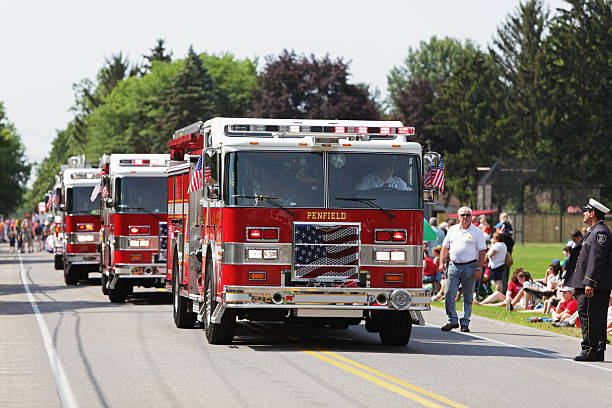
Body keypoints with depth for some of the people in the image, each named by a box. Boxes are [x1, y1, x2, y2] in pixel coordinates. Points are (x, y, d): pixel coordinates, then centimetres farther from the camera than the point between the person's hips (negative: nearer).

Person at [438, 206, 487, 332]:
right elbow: (445, 247, 15)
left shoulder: (477, 232, 2)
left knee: (468, 297, 2)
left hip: (470, 266, -2)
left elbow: (482, 252, -1)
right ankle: (452, 321, 1)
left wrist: (479, 269, -10)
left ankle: (465, 323, 7)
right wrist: (442, 263, 4)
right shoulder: (452, 230, 12)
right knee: (449, 294, -6)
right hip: (454, 266, 2)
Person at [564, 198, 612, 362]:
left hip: (595, 286, -11)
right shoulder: (593, 232, 20)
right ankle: (598, 352, 13)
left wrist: (589, 283, -24)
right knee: (597, 318, 11)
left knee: (587, 314, -11)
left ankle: (589, 350, -11)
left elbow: (597, 259, -21)